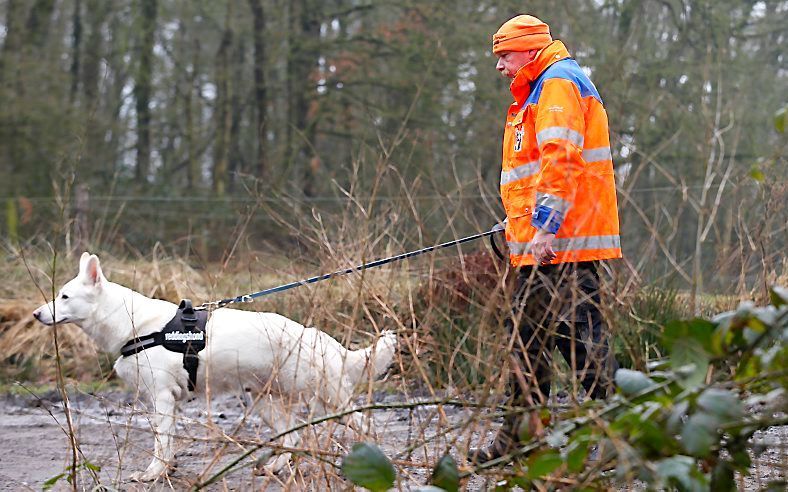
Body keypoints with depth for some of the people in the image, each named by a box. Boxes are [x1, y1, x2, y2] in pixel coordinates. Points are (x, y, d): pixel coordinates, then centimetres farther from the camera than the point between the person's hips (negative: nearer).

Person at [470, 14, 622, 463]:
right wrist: (521, 223, 31)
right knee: (528, 332, 14)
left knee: (579, 331, -12)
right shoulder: (540, 90, 25)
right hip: (547, 243, 11)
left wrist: (547, 225, -25)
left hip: (561, 242, -11)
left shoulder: (557, 84, -9)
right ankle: (522, 434, 21)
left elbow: (560, 160, -21)